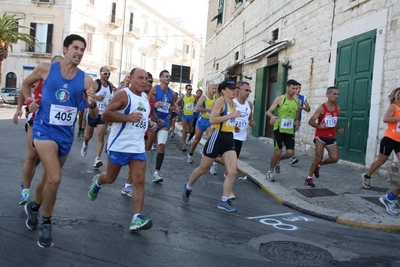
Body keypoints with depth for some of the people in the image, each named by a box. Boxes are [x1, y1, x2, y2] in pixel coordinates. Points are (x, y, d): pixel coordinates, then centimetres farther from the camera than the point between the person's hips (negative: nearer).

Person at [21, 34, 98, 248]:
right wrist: (29, 101, -3)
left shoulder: (86, 80, -3)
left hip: (66, 134, 4)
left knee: (49, 177, 20)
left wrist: (92, 105, -23)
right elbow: (26, 83, 14)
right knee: (54, 179, -19)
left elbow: (93, 116, -2)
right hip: (44, 129, -4)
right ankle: (46, 223, 3)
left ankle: (33, 207, 49)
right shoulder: (46, 69, -5)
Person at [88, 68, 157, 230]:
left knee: (139, 181, -6)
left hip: (138, 147, 6)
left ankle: (136, 219, -7)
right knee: (110, 178, 12)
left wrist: (150, 124, 6)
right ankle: (97, 182, 49)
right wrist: (127, 117, -28)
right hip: (119, 145, -6)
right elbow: (105, 115, -19)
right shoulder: (123, 94, -13)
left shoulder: (145, 97, 11)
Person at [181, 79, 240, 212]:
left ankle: (224, 201, 3)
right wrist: (231, 116, -24)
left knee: (232, 171, -5)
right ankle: (187, 187, 34)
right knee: (203, 168, 10)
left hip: (229, 139, 7)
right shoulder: (220, 101, -13)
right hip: (218, 138, -7)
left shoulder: (233, 104, 11)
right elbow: (212, 120, -25)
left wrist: (233, 126, 11)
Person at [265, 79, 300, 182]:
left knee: (290, 153, -4)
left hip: (290, 131, 5)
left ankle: (278, 161, 28)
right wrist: (272, 116, -33)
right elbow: (268, 111, -11)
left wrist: (296, 120, 6)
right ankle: (270, 171, 19)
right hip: (279, 129, -4)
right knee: (277, 152, -2)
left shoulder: (296, 100, 7)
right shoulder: (280, 99, -8)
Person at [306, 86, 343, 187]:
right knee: (319, 157, -8)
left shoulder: (338, 109, 7)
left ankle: (318, 165, 21)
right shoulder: (322, 108, -10)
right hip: (321, 136, -5)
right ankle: (309, 178, 8)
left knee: (335, 158, -8)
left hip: (331, 137, 5)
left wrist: (338, 129, 3)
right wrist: (319, 126, -30)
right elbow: (310, 121, -13)